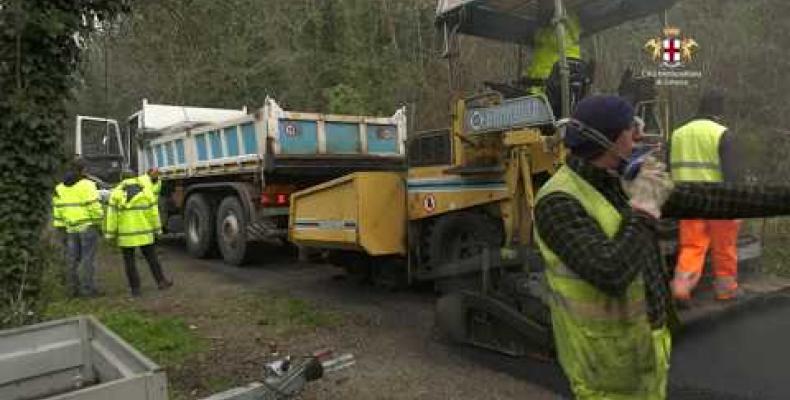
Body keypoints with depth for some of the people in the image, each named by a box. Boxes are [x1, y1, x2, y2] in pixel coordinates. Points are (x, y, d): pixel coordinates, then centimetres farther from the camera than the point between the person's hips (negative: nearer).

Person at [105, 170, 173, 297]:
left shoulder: (117, 192, -2)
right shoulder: (146, 190, 1)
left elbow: (112, 215, -6)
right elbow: (153, 212, 1)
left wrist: (111, 233, -2)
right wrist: (156, 229, 8)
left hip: (125, 235, -1)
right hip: (144, 233, 1)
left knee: (129, 261, 7)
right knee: (152, 258, 13)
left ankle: (135, 288, 8)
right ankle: (161, 282, 17)